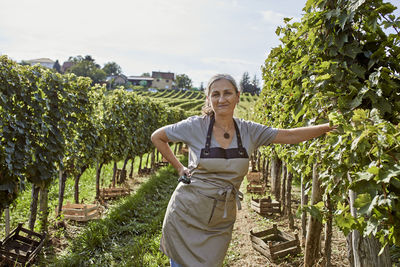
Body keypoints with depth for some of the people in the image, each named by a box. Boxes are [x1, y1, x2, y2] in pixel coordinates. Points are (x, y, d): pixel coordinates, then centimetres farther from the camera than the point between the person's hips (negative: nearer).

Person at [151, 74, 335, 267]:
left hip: (220, 221, 3)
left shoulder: (248, 131, 0)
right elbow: (157, 137, 3)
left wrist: (328, 126, -5)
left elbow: (290, 136, 0)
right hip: (187, 215, -2)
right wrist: (179, 167, 0)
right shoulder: (196, 126, -8)